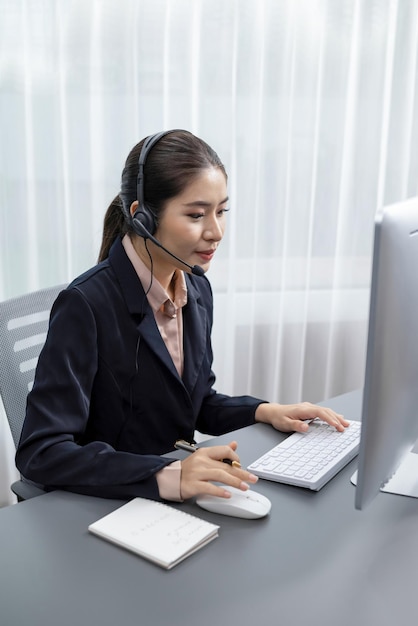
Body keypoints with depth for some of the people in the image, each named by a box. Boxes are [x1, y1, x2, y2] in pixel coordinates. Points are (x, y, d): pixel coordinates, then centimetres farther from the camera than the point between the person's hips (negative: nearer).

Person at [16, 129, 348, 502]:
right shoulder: (86, 305, -21)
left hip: (180, 499, 5)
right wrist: (164, 476, -34)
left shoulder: (197, 289, 0)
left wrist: (265, 412, -3)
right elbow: (40, 453, -25)